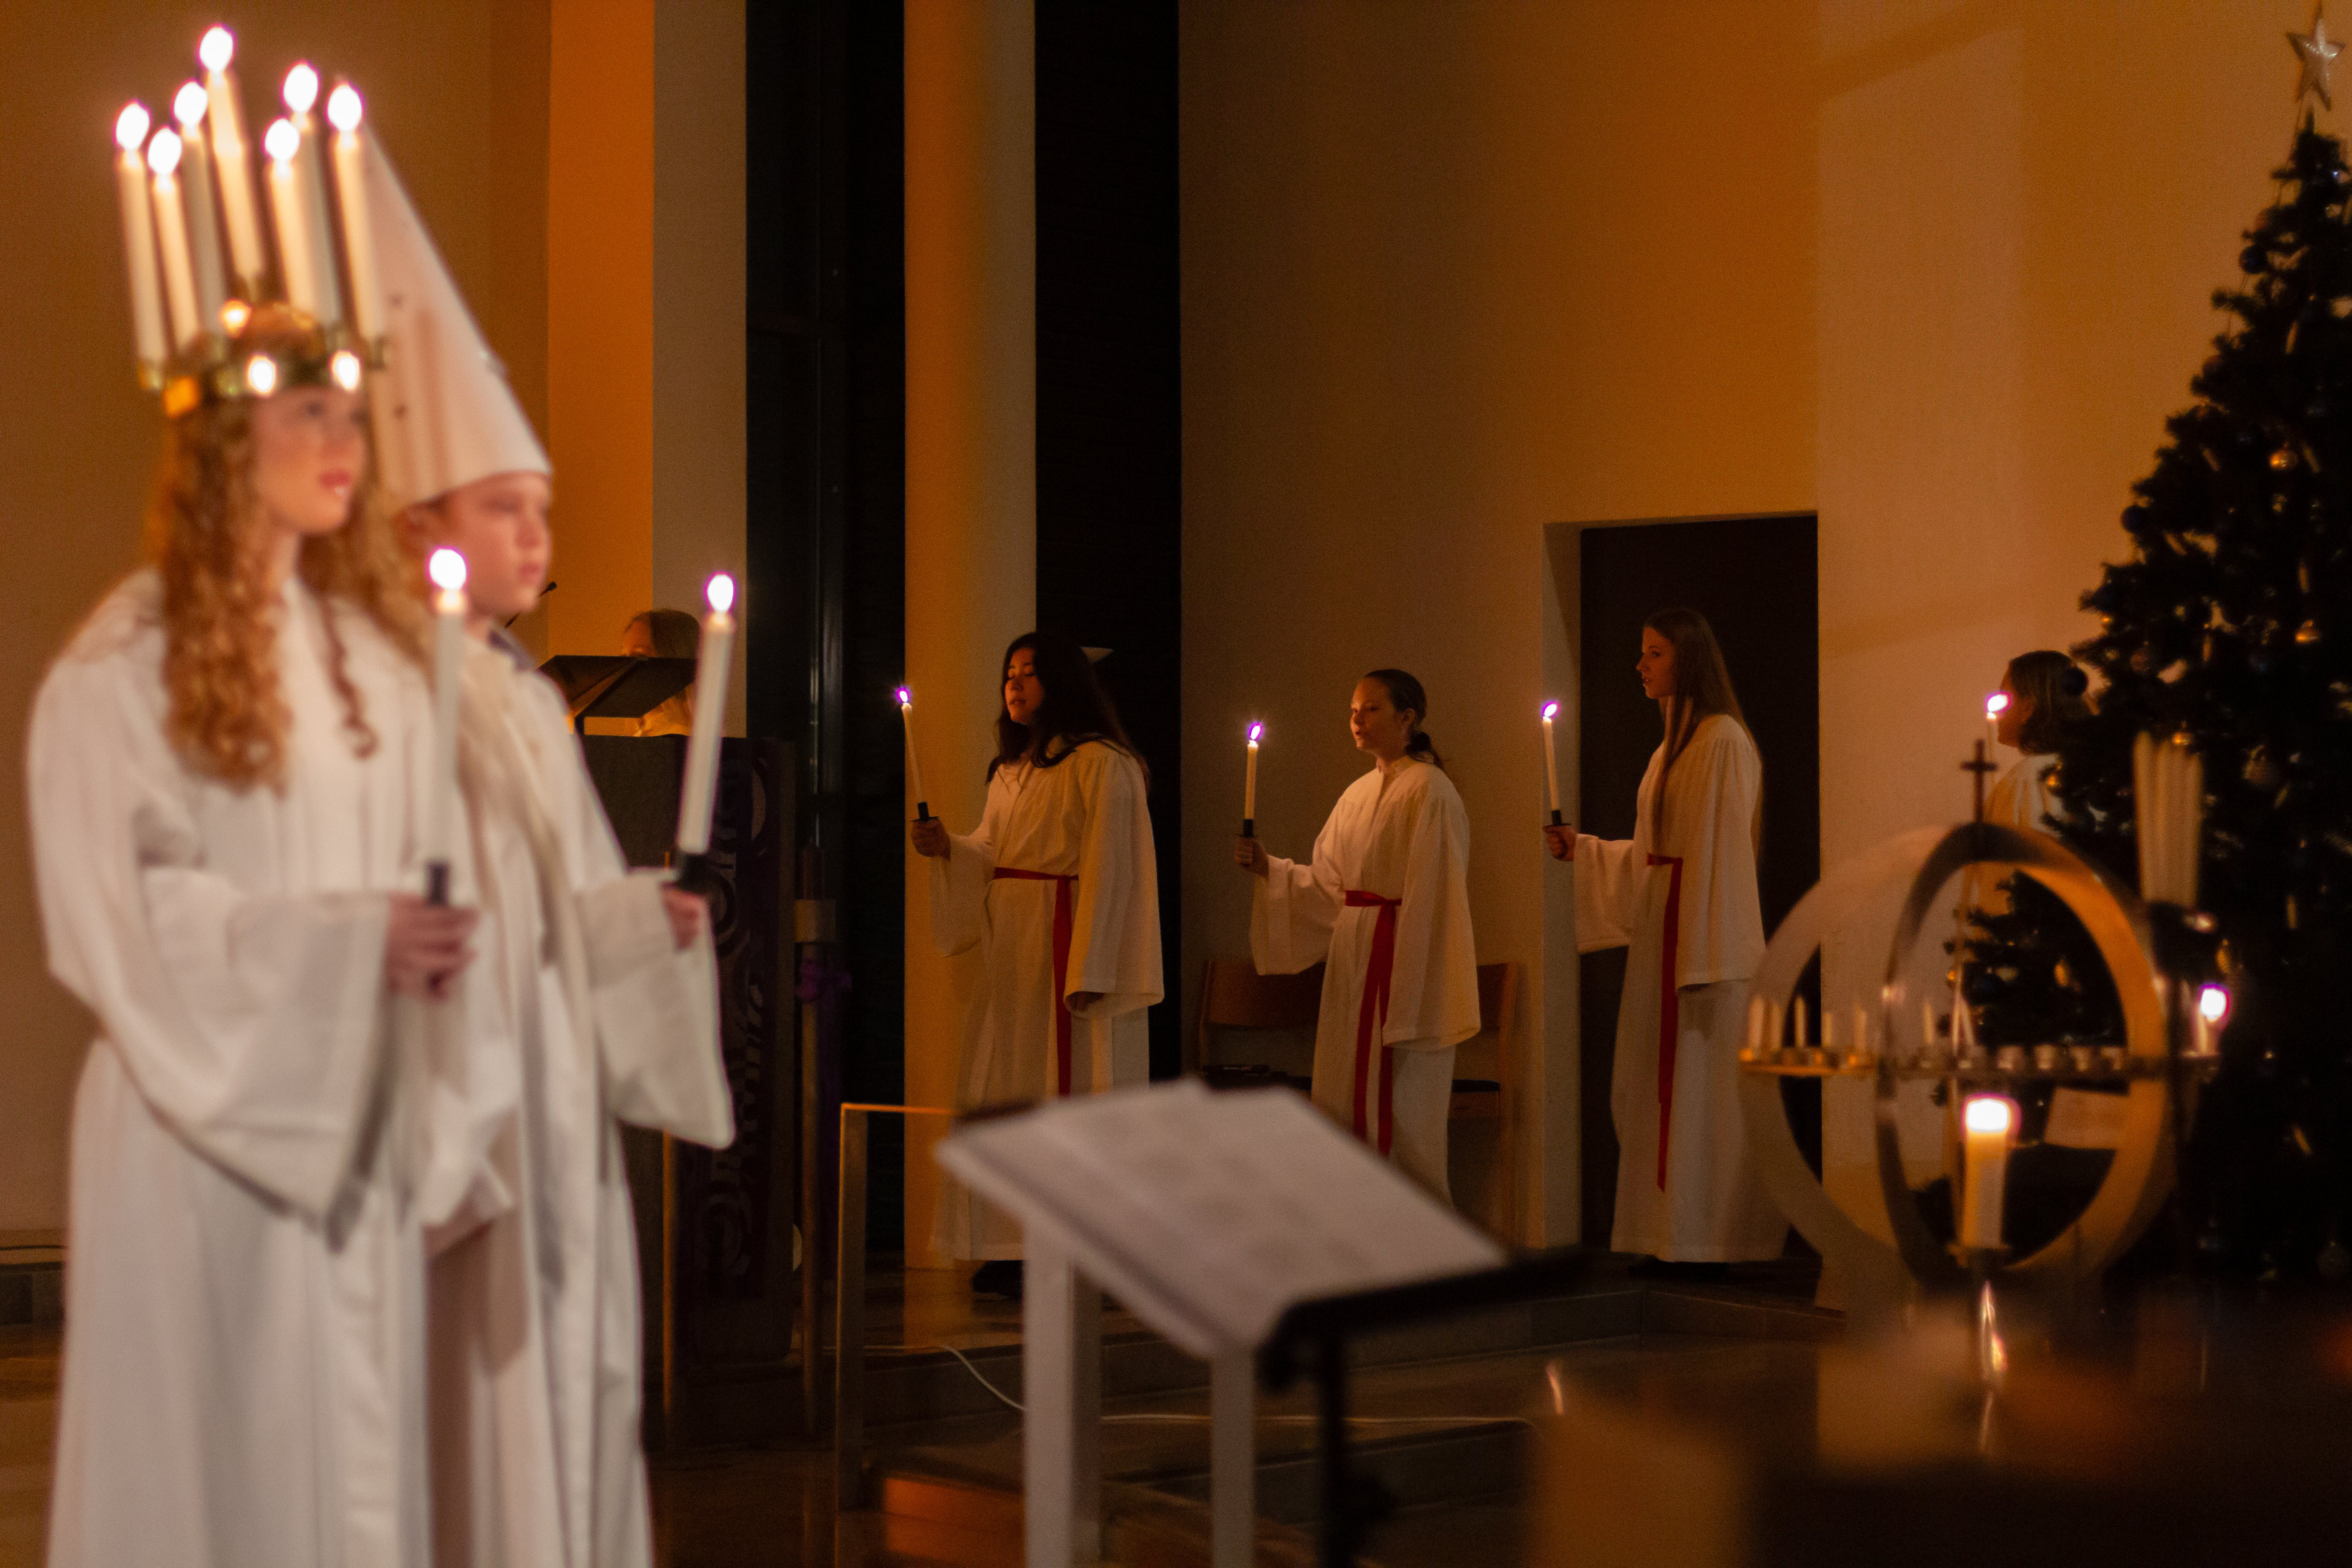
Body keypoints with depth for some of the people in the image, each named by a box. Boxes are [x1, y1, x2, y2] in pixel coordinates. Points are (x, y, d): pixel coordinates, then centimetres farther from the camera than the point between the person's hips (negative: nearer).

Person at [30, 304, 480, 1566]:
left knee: (357, 1439, 8)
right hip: (207, 1120, -5)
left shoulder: (368, 649, 11)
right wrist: (344, 942, -21)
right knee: (232, 1449, -1)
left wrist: (428, 944, -4)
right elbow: (126, 908, -13)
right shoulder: (128, 663, -8)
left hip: (356, 1118, 5)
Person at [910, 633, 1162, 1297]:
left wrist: (1089, 971, -19)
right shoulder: (1012, 769, 18)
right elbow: (990, 855, 16)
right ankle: (1018, 1248, 12)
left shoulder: (1102, 765, -8)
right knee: (1008, 1092, 7)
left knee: (1069, 1088, -7)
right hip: (1012, 952, 8)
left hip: (1067, 943, -8)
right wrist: (947, 846, -6)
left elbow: (1108, 870, -14)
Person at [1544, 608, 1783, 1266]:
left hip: (1704, 927, -10)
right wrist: (1582, 849, 11)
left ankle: (1712, 1231, -1)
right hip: (1661, 927, 10)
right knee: (1654, 1083, 10)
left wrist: (1704, 958, -20)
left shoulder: (1722, 740, -11)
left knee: (1702, 1084, -6)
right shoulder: (1673, 744, 17)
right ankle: (1667, 1225, 16)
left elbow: (1722, 853, -17)